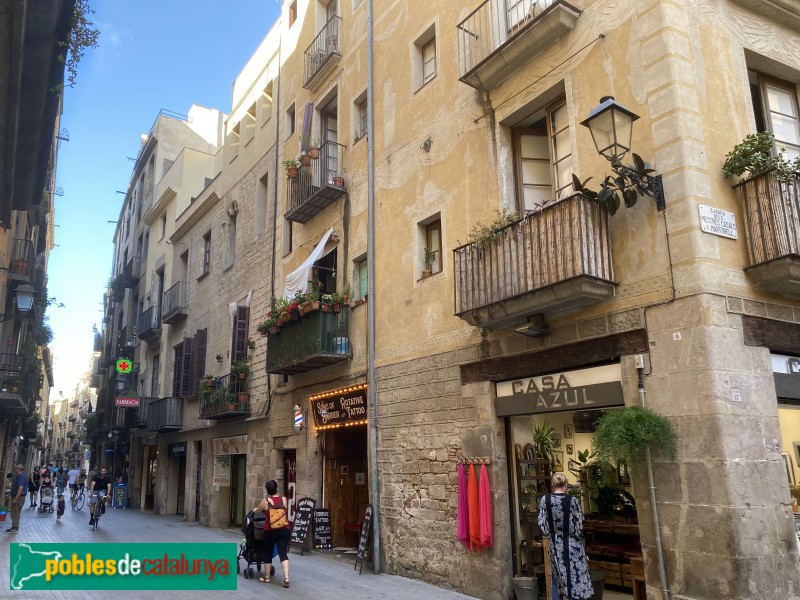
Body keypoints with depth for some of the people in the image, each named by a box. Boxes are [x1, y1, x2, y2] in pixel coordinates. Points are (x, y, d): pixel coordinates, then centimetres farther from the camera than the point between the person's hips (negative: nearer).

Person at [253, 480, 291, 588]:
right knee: (283, 553, -1)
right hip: (284, 530, 1)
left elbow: (256, 511, 15)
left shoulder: (265, 501, -4)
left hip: (270, 531, -1)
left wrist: (254, 510, 39)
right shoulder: (284, 499, 1)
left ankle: (266, 577, 28)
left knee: (268, 553, 16)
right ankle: (286, 578, -14)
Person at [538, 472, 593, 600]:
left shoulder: (545, 500, -4)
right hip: (571, 545, -3)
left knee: (556, 580, 14)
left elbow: (542, 524, -1)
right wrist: (579, 538, 10)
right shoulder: (572, 500, -12)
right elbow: (579, 526, -9)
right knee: (574, 579, 5)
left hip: (555, 545, 3)